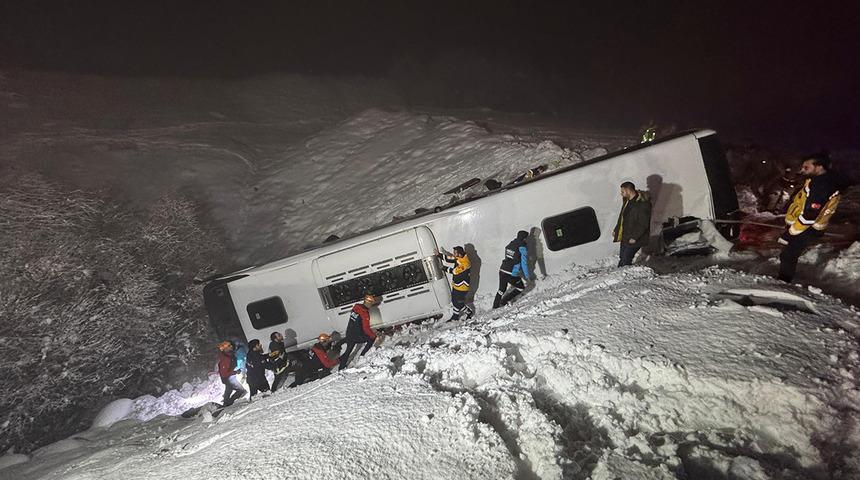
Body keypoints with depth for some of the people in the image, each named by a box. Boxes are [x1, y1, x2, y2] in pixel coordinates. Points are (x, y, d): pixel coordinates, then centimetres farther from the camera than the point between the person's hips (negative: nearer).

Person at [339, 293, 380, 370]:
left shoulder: (356, 307, -1)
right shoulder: (365, 314, -22)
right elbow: (366, 329, -21)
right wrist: (374, 335, -8)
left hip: (349, 334, 7)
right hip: (357, 336, -7)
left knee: (348, 351, 23)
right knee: (372, 338, 12)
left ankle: (341, 368, 26)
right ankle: (362, 355, 14)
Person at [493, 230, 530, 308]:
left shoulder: (510, 244, 11)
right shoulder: (522, 247, -9)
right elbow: (524, 262, -11)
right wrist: (527, 276, -5)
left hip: (502, 270, 7)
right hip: (511, 274, -7)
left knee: (502, 289, 24)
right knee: (521, 288, 16)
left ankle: (495, 306, 30)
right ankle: (503, 302, 11)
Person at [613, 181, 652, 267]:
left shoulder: (642, 203, -18)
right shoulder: (627, 201, 11)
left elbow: (643, 224, -20)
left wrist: (634, 237, -22)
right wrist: (616, 230, 20)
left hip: (634, 240, -9)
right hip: (624, 237, 9)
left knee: (625, 261, -12)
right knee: (622, 259, 13)